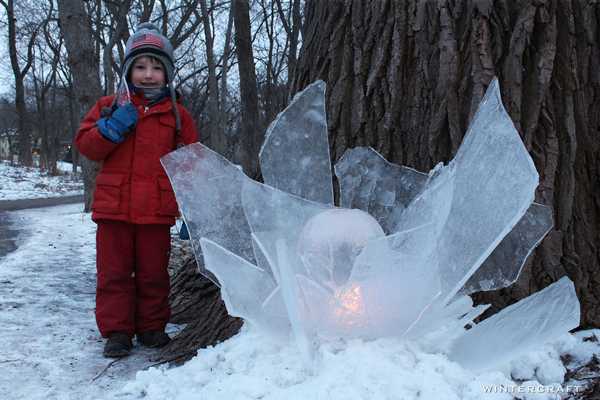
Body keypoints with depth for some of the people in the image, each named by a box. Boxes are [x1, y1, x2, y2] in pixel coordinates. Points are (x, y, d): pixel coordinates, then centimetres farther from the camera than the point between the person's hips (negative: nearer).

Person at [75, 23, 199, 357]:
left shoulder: (177, 114, 9)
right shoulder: (110, 106, 10)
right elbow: (87, 146, 5)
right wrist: (112, 127, -14)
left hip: (157, 210, 0)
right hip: (114, 207, 1)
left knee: (154, 273, 7)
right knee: (114, 272, 4)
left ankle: (152, 326, 22)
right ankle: (117, 331, 15)